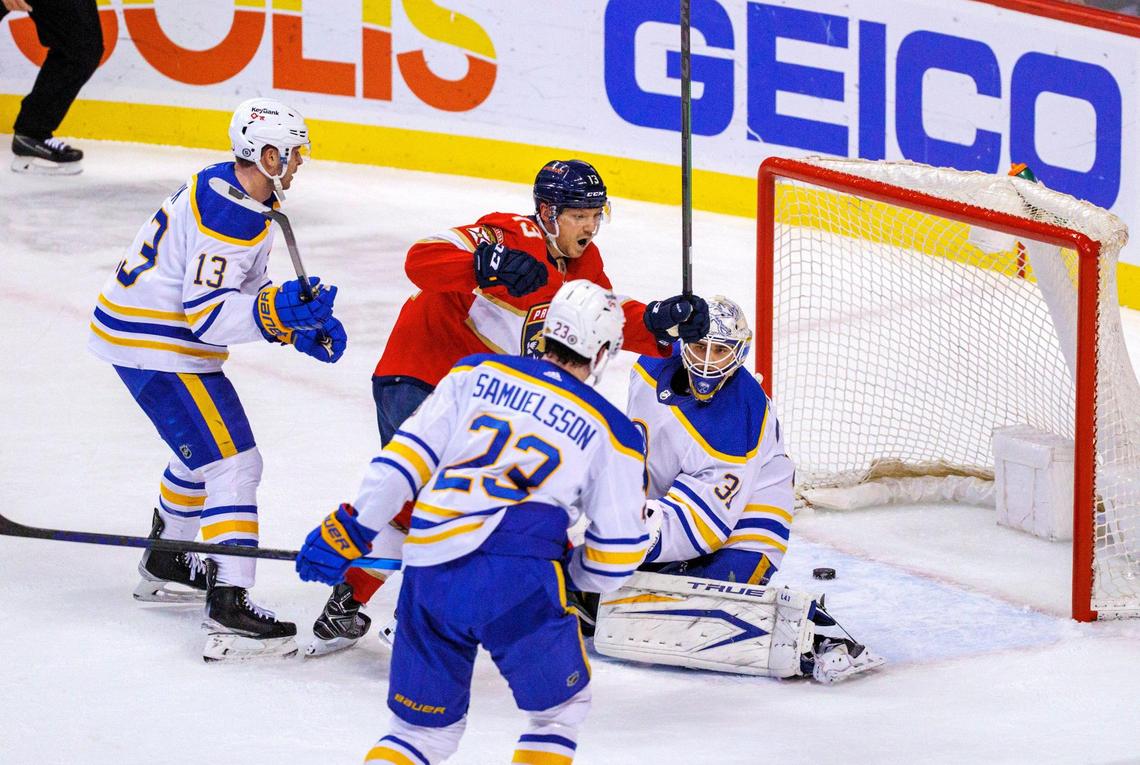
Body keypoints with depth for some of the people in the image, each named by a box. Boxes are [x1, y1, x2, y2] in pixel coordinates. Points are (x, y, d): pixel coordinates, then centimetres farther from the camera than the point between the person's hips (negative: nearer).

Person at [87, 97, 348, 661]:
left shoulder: (230, 191, 9)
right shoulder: (229, 215, -23)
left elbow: (240, 292, 15)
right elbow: (208, 314, -27)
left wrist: (303, 322, 3)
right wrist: (276, 309, -38)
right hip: (155, 346, -11)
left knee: (205, 452, 27)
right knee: (233, 462, -15)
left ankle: (164, 567, 45)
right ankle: (229, 610, -22)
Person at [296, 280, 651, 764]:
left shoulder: (476, 374, 16)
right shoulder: (611, 432, 11)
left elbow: (407, 456, 9)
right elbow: (618, 549, 13)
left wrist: (350, 530, 15)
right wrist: (575, 578, 33)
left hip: (429, 574, 3)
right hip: (518, 579, -3)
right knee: (560, 708, 19)